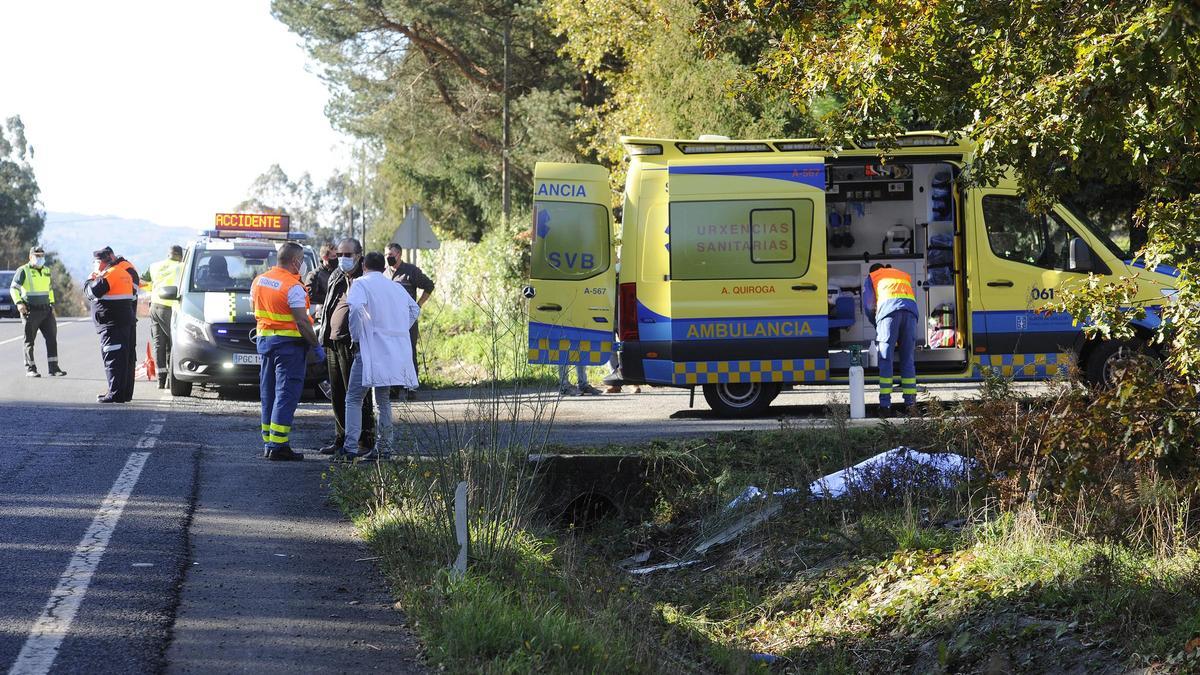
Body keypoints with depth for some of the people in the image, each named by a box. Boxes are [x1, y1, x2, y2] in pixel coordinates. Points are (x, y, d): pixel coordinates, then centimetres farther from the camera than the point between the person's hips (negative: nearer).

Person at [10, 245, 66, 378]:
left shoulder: (46, 271, 16)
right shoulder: (23, 271, -3)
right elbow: (14, 288, -6)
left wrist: (52, 305, 22)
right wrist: (18, 302, -19)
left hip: (46, 310, 6)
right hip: (30, 311, -6)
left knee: (51, 338, 2)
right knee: (29, 341, 0)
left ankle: (53, 367, 6)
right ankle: (30, 369, 4)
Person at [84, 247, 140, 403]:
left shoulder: (111, 274, -13)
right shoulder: (125, 271, 16)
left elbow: (93, 292, -18)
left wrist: (90, 280, 2)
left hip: (113, 324, -10)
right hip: (128, 320, 10)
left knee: (113, 357, -8)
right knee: (127, 358, 13)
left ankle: (116, 393, -11)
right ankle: (126, 393, 18)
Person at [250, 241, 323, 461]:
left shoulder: (259, 281, 8)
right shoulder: (293, 287, -17)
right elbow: (302, 322, -19)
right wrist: (317, 346, -11)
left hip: (265, 341, 8)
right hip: (289, 344, -8)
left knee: (269, 393, 15)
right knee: (286, 395, -5)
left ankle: (268, 442, 18)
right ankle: (278, 445, -9)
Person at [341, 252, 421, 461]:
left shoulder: (361, 283, -3)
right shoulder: (396, 287, 17)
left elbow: (356, 306, -23)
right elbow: (414, 309, 30)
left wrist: (356, 337, -13)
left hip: (371, 349, -6)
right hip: (395, 353, 6)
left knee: (354, 398, -2)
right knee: (384, 400, 14)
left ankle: (350, 447, -12)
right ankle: (383, 447, 13)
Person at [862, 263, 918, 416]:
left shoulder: (871, 278, 28)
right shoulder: (905, 276, 38)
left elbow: (868, 306, 17)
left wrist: (876, 324, 31)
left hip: (889, 310, -3)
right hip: (910, 310, 3)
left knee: (885, 360, -2)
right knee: (907, 360, 7)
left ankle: (885, 406, -8)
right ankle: (910, 404, 4)